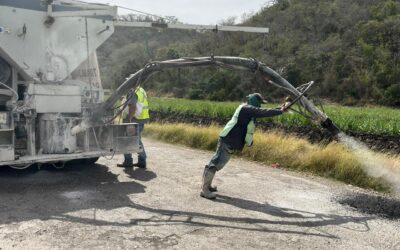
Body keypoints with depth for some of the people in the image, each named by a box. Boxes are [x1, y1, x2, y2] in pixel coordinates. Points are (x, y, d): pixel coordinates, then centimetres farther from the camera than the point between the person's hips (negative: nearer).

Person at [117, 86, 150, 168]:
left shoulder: (132, 93, -15)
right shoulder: (141, 91, 16)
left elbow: (132, 108, -23)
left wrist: (129, 120, -23)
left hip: (134, 119, -10)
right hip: (142, 119, 10)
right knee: (138, 140, 16)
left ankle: (128, 161, 4)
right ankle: (142, 161, 15)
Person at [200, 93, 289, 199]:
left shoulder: (248, 110, 17)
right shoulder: (247, 108, -13)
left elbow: (262, 112, 23)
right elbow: (263, 113, -20)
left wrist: (279, 108, 20)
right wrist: (281, 111, -15)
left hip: (229, 140, 11)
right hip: (228, 140, -11)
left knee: (217, 162, 16)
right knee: (217, 163, -11)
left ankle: (207, 185, 27)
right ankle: (205, 189, -10)